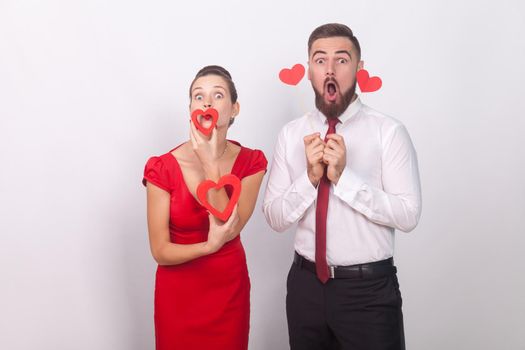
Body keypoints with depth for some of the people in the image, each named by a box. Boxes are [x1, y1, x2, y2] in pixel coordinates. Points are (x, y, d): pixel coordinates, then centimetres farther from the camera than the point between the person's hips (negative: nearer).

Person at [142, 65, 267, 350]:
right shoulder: (162, 168, -15)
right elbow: (160, 250, -13)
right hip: (178, 294, -1)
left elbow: (230, 229, -20)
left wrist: (211, 165, -26)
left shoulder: (251, 162, -9)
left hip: (230, 290, 2)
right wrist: (209, 246, -29)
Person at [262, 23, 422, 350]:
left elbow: (408, 215, -14)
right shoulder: (291, 134, 1)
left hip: (369, 288, -3)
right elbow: (275, 218, -1)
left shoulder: (389, 131, -9)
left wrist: (344, 177, -22)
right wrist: (311, 177, -17)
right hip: (306, 283, 3)